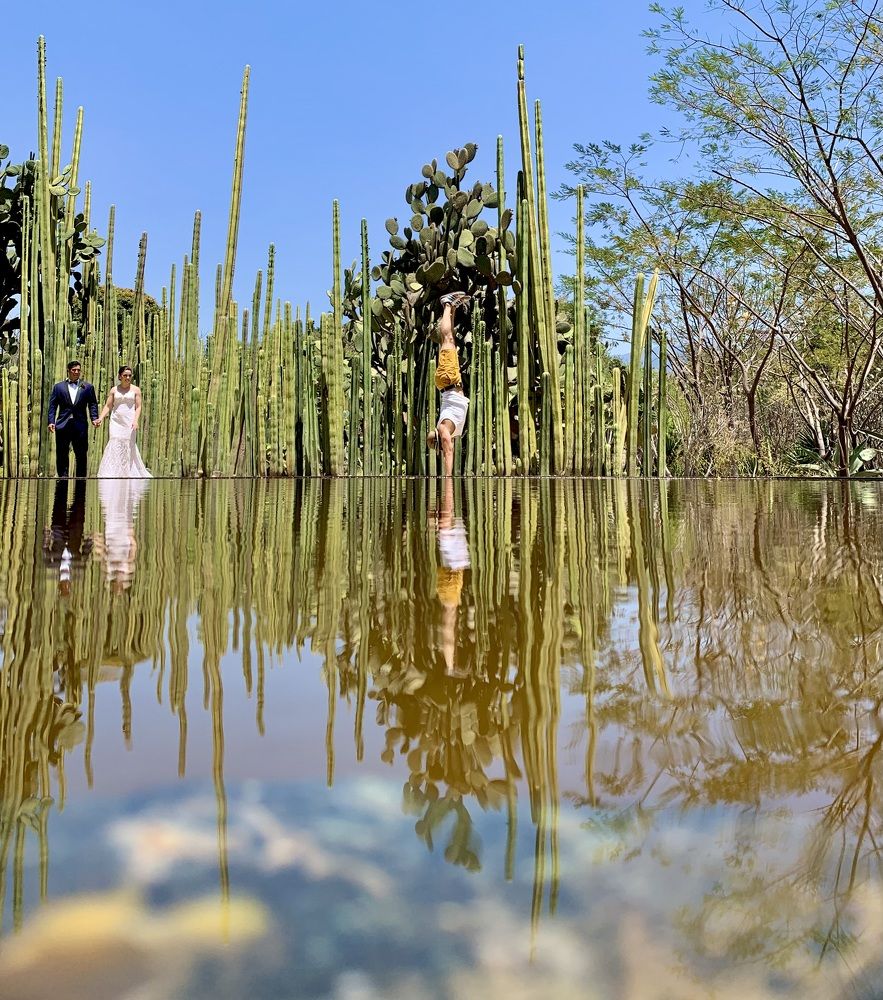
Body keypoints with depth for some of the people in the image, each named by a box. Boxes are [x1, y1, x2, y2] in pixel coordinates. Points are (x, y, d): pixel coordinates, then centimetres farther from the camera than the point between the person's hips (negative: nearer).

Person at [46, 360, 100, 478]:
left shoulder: (88, 387, 11)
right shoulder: (58, 387, 10)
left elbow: (93, 404, 7)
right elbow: (52, 406, 6)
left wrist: (94, 418, -9)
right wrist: (51, 421, -5)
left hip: (80, 425, 0)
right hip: (63, 425, 0)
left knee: (81, 455, 2)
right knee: (62, 455, 2)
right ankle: (63, 477, 9)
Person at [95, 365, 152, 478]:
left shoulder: (136, 390, 5)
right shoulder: (114, 390, 9)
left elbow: (138, 407, 1)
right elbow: (108, 406, 8)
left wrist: (136, 420, -14)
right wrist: (101, 418, -7)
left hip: (129, 423, -1)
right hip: (116, 422, 1)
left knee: (128, 446, -1)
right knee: (116, 446, -9)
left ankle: (129, 475, 7)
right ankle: (112, 474, -10)